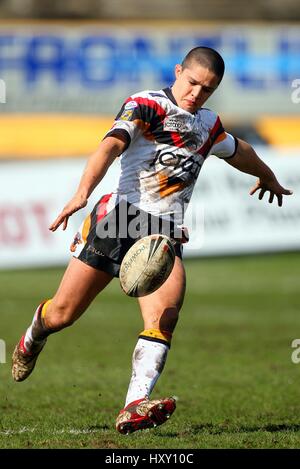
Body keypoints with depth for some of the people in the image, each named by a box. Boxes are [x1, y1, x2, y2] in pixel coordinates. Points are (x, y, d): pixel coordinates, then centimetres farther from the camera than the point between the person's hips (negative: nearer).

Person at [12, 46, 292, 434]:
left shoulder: (208, 125, 20)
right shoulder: (146, 104, -2)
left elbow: (239, 152, 43)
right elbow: (112, 144, -20)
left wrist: (268, 177, 60)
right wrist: (82, 193, -37)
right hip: (118, 218, -4)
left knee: (164, 315, -24)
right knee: (62, 314, 3)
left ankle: (135, 407, -34)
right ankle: (33, 338, 40)